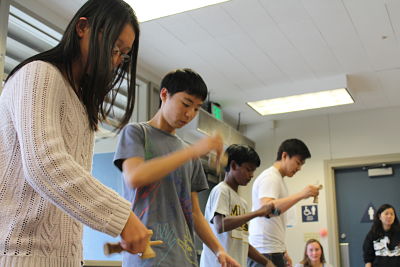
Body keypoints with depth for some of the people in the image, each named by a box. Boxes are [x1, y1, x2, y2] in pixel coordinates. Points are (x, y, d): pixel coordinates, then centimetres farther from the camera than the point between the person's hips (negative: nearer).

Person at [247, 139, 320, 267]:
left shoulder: (278, 179, 20)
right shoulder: (270, 177, -10)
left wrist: (282, 251, 22)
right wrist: (301, 195, -29)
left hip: (274, 251, 10)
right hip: (264, 253, -10)